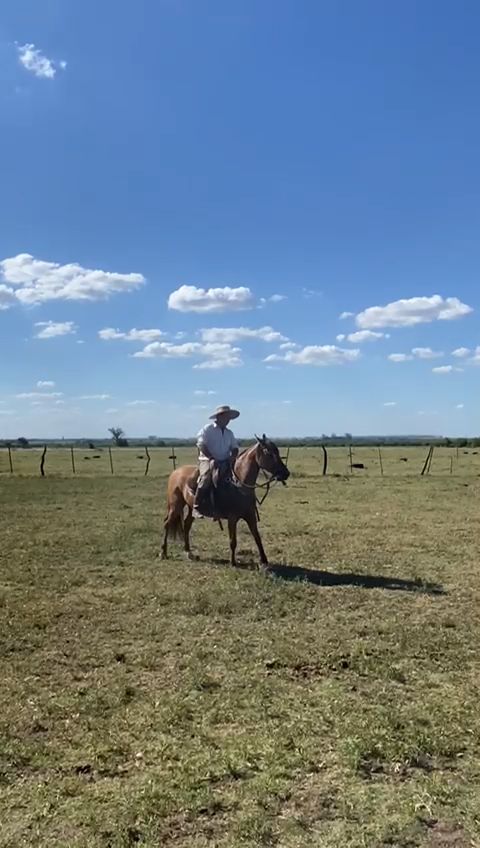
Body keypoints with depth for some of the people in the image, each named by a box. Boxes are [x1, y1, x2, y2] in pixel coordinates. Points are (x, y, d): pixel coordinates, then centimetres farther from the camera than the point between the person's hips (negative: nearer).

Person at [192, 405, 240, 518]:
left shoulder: (229, 433, 18)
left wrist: (233, 456, -6)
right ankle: (196, 508, -26)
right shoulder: (207, 429, -2)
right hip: (207, 460, -6)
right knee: (206, 477, -32)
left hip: (225, 462, 6)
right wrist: (212, 458, -20)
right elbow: (201, 445, -11)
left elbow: (235, 447, 17)